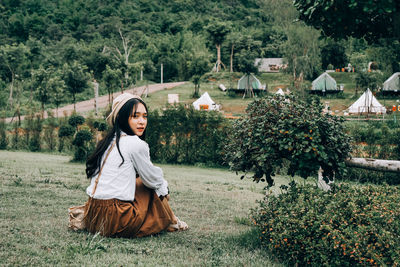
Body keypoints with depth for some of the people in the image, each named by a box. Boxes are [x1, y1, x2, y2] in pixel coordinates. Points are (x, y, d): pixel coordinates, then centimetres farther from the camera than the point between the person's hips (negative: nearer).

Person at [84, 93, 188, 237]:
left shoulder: (110, 140, 12)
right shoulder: (135, 144, -12)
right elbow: (152, 179, 0)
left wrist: (160, 181, 24)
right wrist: (164, 185, 21)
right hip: (114, 219, -8)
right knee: (155, 188, 12)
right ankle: (171, 222, 32)